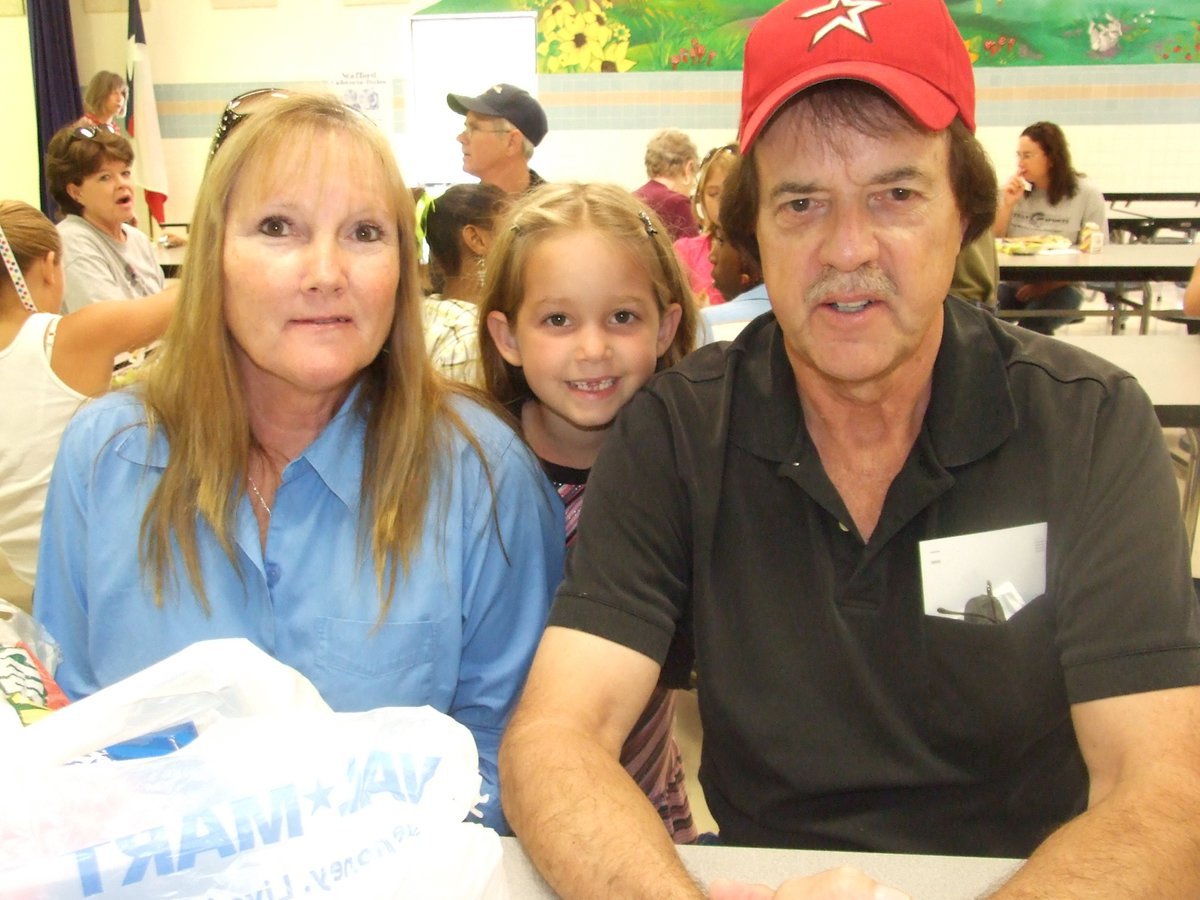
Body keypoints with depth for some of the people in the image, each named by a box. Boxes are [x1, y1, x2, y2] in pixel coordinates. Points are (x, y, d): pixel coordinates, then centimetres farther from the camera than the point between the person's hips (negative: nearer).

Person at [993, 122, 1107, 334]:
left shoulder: (1087, 194, -3)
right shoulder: (1014, 189, 9)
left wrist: (1047, 285, -16)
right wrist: (1007, 205, -5)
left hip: (1061, 286, -3)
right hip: (1014, 282, 3)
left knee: (1032, 324, -34)